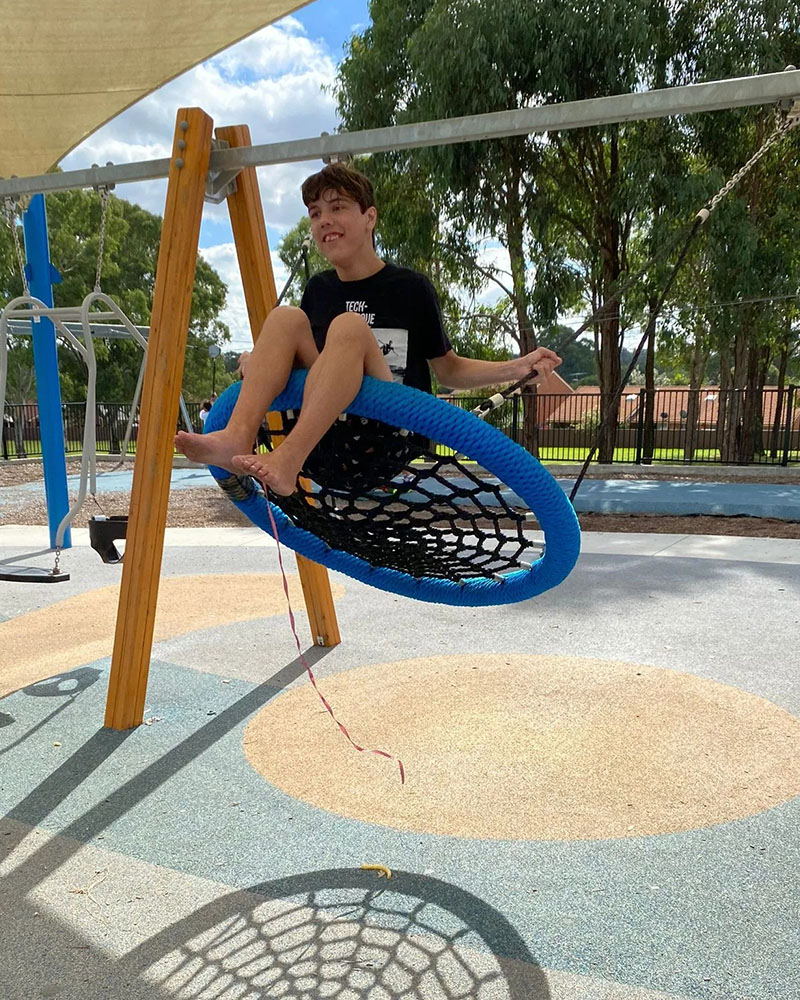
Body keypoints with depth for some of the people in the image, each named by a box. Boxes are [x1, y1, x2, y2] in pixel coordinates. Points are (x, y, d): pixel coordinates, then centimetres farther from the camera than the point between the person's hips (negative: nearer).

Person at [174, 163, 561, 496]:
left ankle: (287, 460, -44)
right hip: (327, 437, 4)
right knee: (285, 318, -13)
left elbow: (448, 370, 10)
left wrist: (516, 368, -5)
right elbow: (298, 359, 23)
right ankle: (237, 439, -36)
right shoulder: (318, 290, 14)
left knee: (348, 326, -26)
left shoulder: (410, 287, 3)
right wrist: (260, 363, 1)